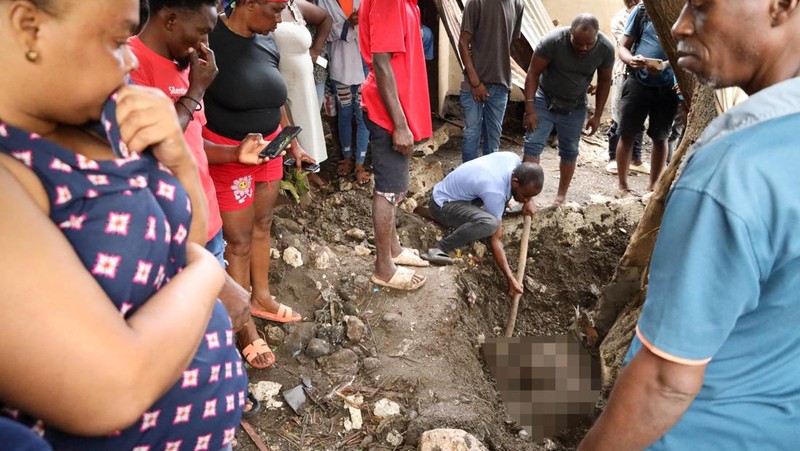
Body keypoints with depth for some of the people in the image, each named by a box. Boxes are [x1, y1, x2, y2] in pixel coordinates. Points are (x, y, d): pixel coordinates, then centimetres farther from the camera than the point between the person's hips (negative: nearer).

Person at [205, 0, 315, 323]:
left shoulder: (266, 42, 3)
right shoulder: (209, 40, -20)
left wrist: (293, 144, 19)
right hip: (227, 154, -7)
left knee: (262, 224, 19)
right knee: (239, 240, 3)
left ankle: (261, 297, 39)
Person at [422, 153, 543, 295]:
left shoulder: (513, 158, -13)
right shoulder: (494, 191, -33)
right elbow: (495, 240, -27)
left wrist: (529, 201, -3)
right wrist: (511, 279, -25)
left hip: (458, 191, 9)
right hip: (442, 204, -9)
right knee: (489, 223, -34)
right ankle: (439, 250, -24)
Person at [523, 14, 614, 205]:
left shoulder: (606, 48, -20)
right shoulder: (553, 40, -29)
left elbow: (604, 81, -4)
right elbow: (533, 73, -20)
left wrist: (597, 115, -3)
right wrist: (530, 109, -23)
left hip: (575, 107, 2)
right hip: (544, 100, -2)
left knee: (569, 151, 8)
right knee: (533, 144, -11)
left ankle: (561, 195, 22)